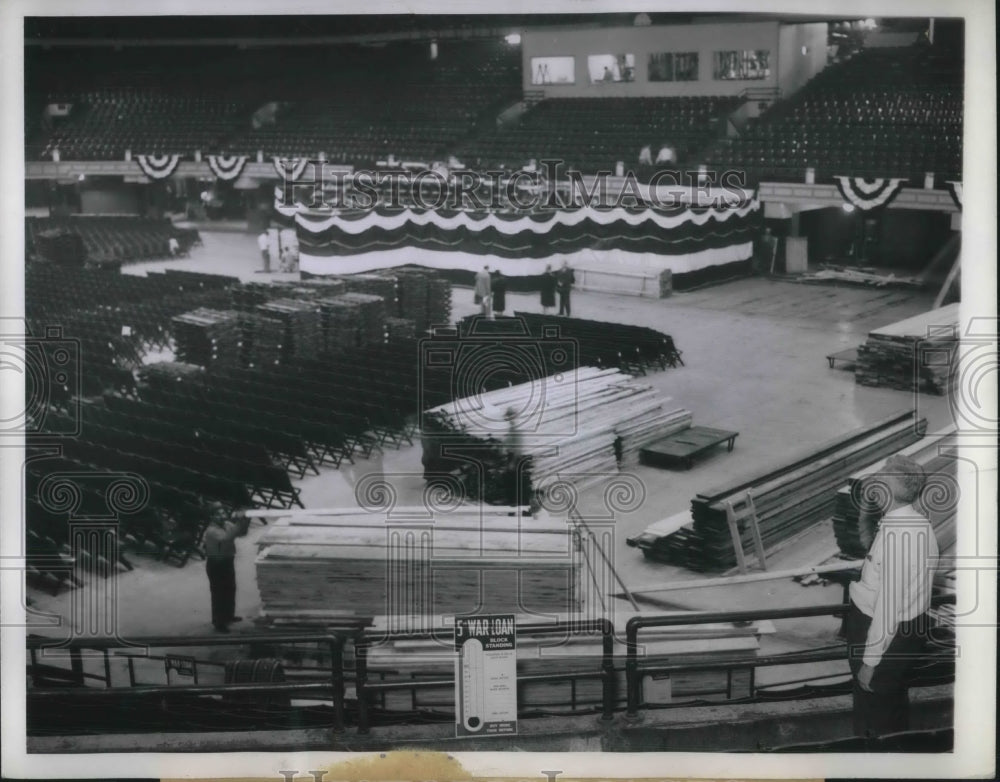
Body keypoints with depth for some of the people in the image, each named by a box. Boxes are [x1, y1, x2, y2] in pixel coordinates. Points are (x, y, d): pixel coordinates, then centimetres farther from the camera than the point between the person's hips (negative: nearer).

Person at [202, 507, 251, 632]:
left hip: (228, 561, 8)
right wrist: (238, 522, -44)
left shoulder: (227, 524, 0)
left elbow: (241, 532, 3)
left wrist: (245, 521, -16)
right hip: (216, 564, -8)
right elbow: (226, 538, -41)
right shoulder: (211, 531, -24)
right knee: (219, 593, -3)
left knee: (230, 589, 21)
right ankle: (219, 622, 5)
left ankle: (229, 616, 38)